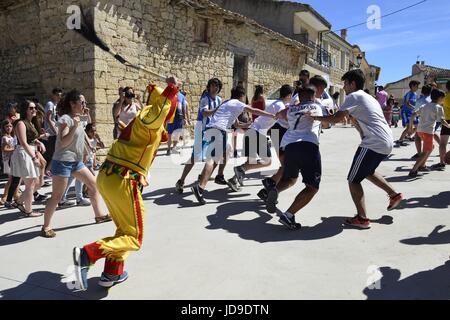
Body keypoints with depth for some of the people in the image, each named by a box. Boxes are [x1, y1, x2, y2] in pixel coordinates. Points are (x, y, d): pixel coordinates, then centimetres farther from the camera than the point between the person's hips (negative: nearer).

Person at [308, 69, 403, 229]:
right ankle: (394, 194, 32)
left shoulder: (354, 96, -6)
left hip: (374, 144, -10)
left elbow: (336, 118, -16)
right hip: (387, 142, 10)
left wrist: (314, 117, -6)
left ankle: (362, 219, -2)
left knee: (353, 180, -1)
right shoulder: (369, 97, 22)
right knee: (368, 171, 31)